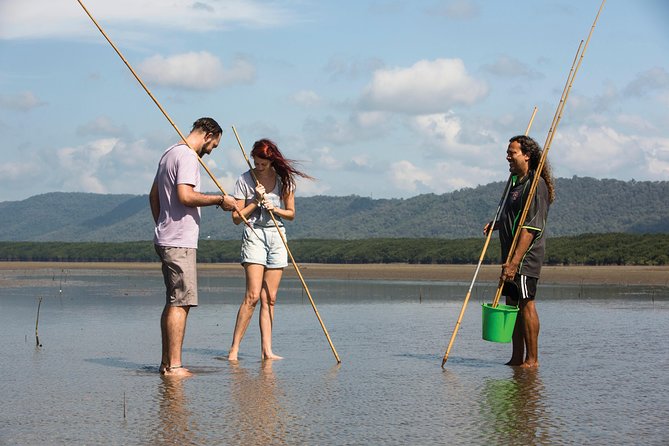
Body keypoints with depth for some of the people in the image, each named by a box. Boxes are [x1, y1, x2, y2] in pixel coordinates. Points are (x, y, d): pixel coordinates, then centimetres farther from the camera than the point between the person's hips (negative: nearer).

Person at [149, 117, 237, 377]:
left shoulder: (169, 154, 19)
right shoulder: (188, 156, -12)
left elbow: (153, 195, 26)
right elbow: (186, 196, -24)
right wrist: (219, 199, -14)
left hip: (166, 238, 10)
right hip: (180, 242, -10)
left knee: (173, 303, 14)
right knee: (180, 303, -10)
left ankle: (167, 363, 17)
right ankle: (174, 365, -10)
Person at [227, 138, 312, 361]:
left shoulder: (284, 179, 4)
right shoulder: (245, 180, -3)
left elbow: (291, 213, 10)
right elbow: (237, 217, -1)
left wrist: (274, 208, -8)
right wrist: (256, 201, -11)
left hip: (277, 237, 3)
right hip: (254, 236, -3)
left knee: (270, 299, 2)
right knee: (253, 295, -14)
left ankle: (266, 350, 2)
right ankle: (234, 349, -10)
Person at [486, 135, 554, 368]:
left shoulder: (535, 184, -14)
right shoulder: (517, 182, 16)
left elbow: (531, 228, -21)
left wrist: (515, 260, -25)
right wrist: (497, 224, 14)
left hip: (526, 257, -10)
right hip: (512, 256, 10)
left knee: (526, 303, -8)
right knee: (512, 303, 11)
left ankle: (532, 359, -2)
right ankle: (517, 358, 17)